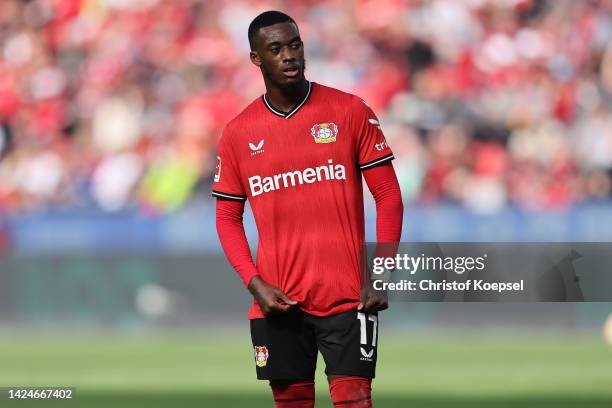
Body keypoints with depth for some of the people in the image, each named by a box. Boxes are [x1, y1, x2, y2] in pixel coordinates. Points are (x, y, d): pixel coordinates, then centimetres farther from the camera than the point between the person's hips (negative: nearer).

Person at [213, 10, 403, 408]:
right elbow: (228, 217, 11)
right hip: (278, 302, 3)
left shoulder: (350, 111, 0)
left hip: (347, 298, -2)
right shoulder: (237, 133, 6)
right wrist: (255, 283, -5)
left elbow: (388, 195, 1)